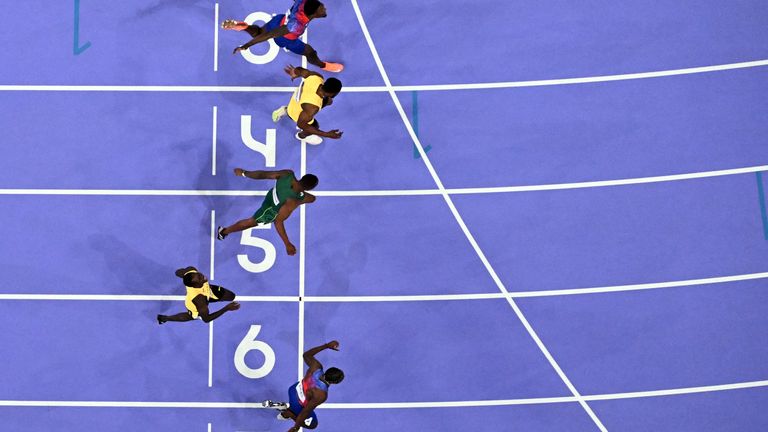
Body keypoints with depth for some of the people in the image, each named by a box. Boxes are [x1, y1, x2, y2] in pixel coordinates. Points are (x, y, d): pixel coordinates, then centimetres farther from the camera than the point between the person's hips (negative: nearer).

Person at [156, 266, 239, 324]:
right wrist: (226, 308, -46)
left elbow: (178, 272, -12)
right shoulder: (198, 298, -52)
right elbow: (206, 318, -41)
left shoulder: (191, 270, -38)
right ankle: (164, 318, 51)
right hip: (196, 309, -4)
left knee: (231, 296, 11)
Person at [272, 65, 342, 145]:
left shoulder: (316, 77, -32)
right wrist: (327, 134, -41)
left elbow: (301, 70, -12)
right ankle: (301, 135, 54)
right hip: (296, 113, -6)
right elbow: (301, 124, -34)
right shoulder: (312, 106, -47)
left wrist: (295, 72, 15)